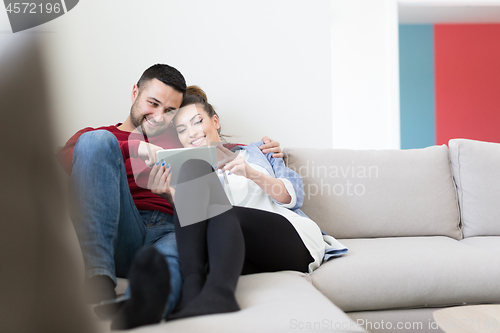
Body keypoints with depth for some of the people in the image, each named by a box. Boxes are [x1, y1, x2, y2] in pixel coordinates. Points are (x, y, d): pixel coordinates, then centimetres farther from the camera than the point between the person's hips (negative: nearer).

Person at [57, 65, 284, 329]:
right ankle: (99, 278, -40)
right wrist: (131, 147, -11)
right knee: (96, 140, -24)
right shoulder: (96, 135, 24)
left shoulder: (177, 144, 36)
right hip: (123, 236, -1)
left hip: (171, 231, 1)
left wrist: (262, 149, 22)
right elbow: (61, 159, 3)